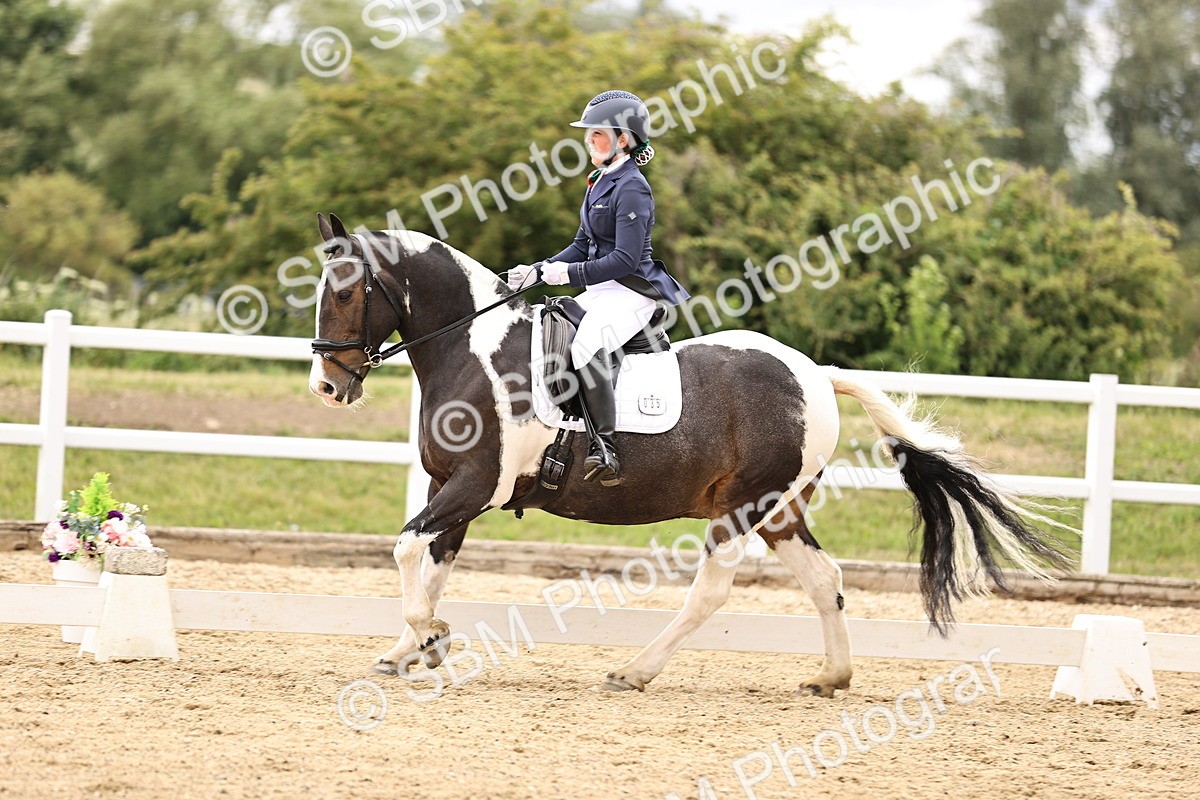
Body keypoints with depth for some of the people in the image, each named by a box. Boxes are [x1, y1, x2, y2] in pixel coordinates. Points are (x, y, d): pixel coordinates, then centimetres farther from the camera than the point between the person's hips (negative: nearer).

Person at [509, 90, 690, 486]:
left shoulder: (631, 189, -14)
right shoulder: (601, 183, 16)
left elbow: (625, 259, -20)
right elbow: (582, 245, 21)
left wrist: (570, 273, -20)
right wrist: (537, 271, 8)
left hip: (631, 292, -11)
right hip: (602, 290, 11)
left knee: (586, 344, -34)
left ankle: (604, 448, -34)